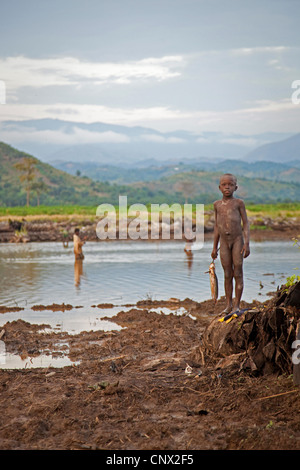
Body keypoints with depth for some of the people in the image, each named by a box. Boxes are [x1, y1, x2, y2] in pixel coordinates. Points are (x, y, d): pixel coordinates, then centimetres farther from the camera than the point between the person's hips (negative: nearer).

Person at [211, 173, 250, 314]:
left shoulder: (238, 203, -1)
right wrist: (215, 247, 14)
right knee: (227, 274, 6)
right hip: (224, 242, 3)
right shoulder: (217, 204, 9)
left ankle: (236, 305, 5)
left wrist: (247, 243, -10)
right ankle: (228, 305, 13)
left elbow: (245, 223, -1)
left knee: (238, 273, -1)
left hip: (237, 240, -3)